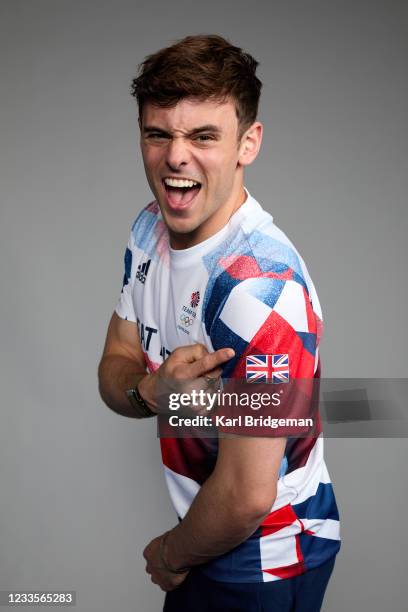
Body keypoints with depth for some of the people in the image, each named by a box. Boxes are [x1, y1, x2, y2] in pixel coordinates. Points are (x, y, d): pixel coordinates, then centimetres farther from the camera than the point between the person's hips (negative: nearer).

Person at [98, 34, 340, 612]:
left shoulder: (262, 287, -32)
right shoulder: (151, 228, -5)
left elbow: (245, 497, -30)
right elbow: (114, 368, 0)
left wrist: (174, 555, -10)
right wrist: (148, 389, -23)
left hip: (263, 565, -7)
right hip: (201, 524, 7)